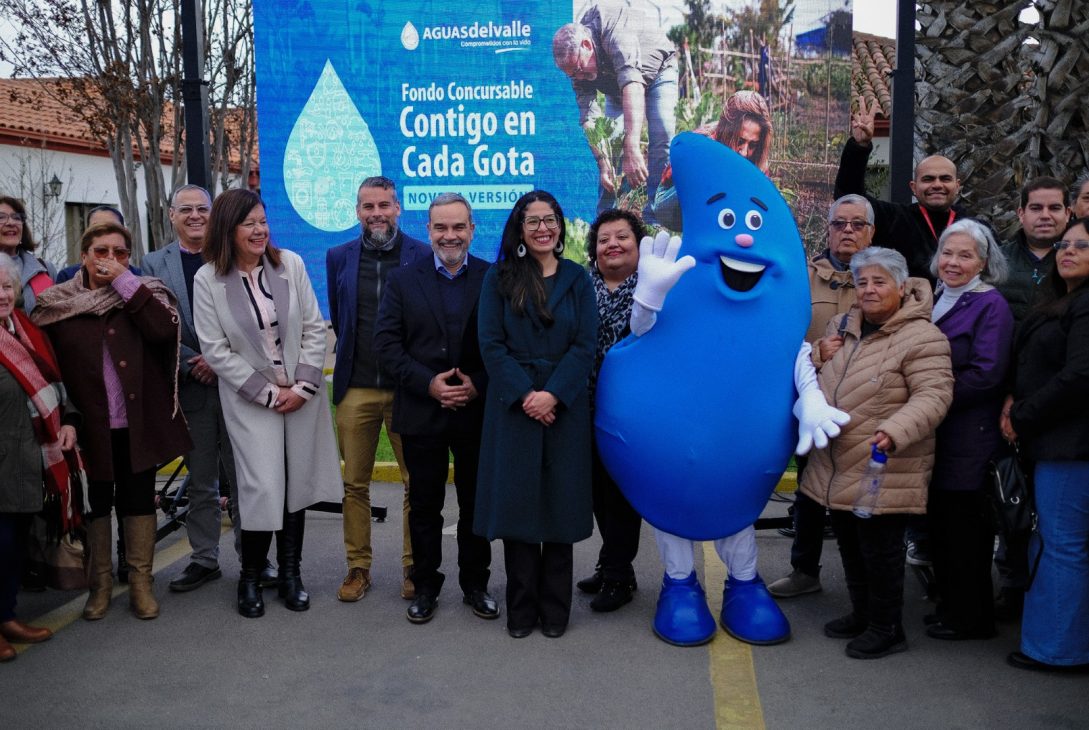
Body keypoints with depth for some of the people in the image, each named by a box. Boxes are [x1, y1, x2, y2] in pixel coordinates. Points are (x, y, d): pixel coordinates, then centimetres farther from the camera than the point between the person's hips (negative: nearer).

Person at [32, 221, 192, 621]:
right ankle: (100, 583, 24)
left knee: (139, 499, 9)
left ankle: (140, 582, 21)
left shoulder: (144, 293, 2)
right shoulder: (57, 303, 2)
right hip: (89, 424, 0)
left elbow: (163, 329, -18)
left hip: (139, 421, 0)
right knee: (95, 502, 11)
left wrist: (124, 282, -16)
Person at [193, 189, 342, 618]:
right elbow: (215, 350, -7)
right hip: (250, 399, -2)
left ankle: (290, 574, 23)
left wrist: (303, 386, -8)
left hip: (301, 393, 2)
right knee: (263, 487, -7)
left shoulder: (290, 263, -3)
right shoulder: (208, 279, -7)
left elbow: (314, 328, 0)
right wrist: (268, 393, -9)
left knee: (297, 483, 8)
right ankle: (250, 579, 14)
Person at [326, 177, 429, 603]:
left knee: (417, 483, 3)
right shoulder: (339, 257, 7)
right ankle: (358, 567, 21)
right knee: (355, 484, 9)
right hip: (356, 389, 3)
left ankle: (413, 567, 18)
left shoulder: (423, 256, -2)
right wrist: (351, 361, 14)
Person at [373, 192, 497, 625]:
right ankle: (425, 586, 24)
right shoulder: (403, 281, 4)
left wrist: (478, 384, -15)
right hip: (421, 413, 1)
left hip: (478, 412, 0)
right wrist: (428, 383, -14)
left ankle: (475, 583, 26)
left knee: (476, 503, 10)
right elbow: (386, 344, -3)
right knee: (425, 504, 10)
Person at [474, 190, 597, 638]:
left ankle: (555, 610, 16)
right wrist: (524, 394, -13)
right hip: (513, 407, 0)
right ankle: (521, 609, 14)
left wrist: (552, 394, -14)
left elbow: (585, 346, 0)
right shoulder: (499, 278, 5)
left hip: (564, 408, 1)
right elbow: (491, 344, -2)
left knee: (561, 503, 4)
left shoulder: (576, 279, 7)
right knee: (515, 504, 1)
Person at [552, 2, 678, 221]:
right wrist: (602, 162, -36)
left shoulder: (615, 33, -43)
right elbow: (589, 117, -23)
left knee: (662, 136, -21)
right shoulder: (576, 61, -23)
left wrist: (632, 150, -66)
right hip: (616, 85, 5)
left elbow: (633, 85, -56)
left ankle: (654, 218, -18)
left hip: (658, 71, -5)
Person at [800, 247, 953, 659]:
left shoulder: (921, 337, -13)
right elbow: (810, 377, 23)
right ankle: (861, 615, 36)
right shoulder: (843, 327, 11)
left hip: (884, 472, -8)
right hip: (837, 469, 8)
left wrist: (894, 432, -36)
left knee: (880, 549, 3)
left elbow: (933, 395, -21)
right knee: (850, 546, 19)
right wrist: (818, 355, 0)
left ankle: (886, 629, 19)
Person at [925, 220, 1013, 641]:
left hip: (969, 439, -7)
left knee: (963, 526, 1)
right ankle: (949, 603, 28)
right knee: (940, 523, 13)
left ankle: (970, 618, 15)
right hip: (935, 434, 7)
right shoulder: (935, 301, 13)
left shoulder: (991, 306, -9)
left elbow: (985, 374, -17)